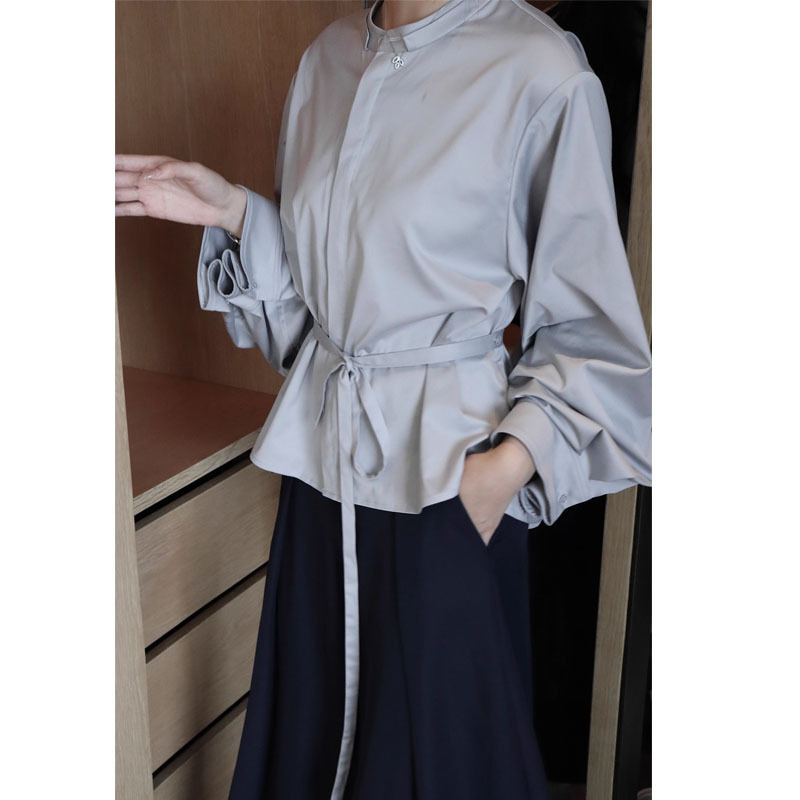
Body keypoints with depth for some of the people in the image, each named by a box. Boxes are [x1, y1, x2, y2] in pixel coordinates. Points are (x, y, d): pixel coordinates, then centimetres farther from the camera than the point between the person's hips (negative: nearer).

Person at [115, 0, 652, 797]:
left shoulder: (541, 73, -15)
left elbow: (591, 329, -8)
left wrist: (515, 457, -18)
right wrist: (235, 213, 1)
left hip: (449, 468, -5)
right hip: (326, 447, 6)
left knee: (441, 730, 11)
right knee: (315, 715, 18)